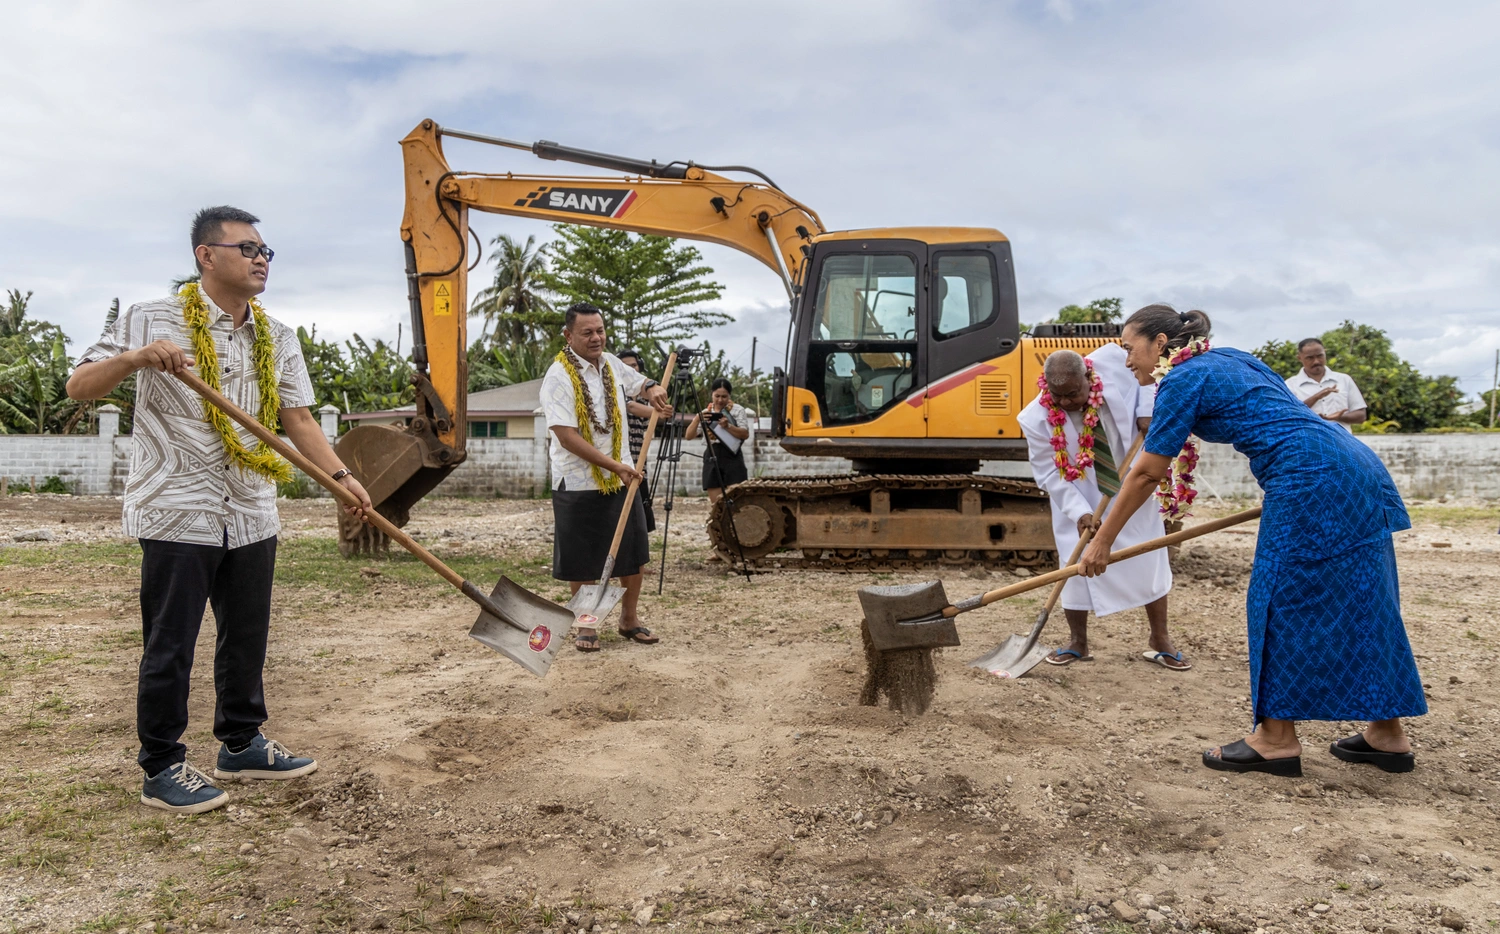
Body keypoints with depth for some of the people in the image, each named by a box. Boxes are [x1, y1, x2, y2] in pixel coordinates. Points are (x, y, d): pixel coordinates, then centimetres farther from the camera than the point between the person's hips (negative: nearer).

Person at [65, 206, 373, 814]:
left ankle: (241, 744, 30)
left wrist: (341, 476, -2)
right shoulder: (153, 320, -4)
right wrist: (134, 357, -26)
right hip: (177, 513, -5)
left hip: (252, 514, 5)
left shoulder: (278, 338, 10)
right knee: (170, 646, 2)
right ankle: (161, 770, 16)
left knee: (248, 637, 14)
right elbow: (79, 387, -6)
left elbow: (297, 418, 9)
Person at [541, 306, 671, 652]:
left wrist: (652, 388, 1)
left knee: (633, 553, 11)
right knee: (582, 561, 5)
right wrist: (614, 465, -25)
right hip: (578, 484, -6)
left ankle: (630, 619, 27)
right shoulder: (559, 377, -15)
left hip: (621, 479, 6)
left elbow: (637, 381, 27)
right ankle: (587, 625, 21)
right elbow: (567, 436, -22)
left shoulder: (611, 364, 6)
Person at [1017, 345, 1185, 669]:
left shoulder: (1113, 361, -25)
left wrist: (1145, 411, -15)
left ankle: (1160, 639, 22)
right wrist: (1078, 511, -28)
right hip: (1081, 498, -2)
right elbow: (1048, 474, -18)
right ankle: (1077, 641, 14)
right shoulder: (1037, 419, -27)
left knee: (1150, 559, 8)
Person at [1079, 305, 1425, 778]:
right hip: (1355, 468, 9)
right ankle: (1388, 736, 21)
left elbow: (1146, 475, -5)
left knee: (1281, 600, -2)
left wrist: (1103, 540, 2)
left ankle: (1277, 739, 5)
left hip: (1311, 480, -9)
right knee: (1357, 601, 13)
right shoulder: (1227, 358, 20)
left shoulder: (1183, 379, -5)